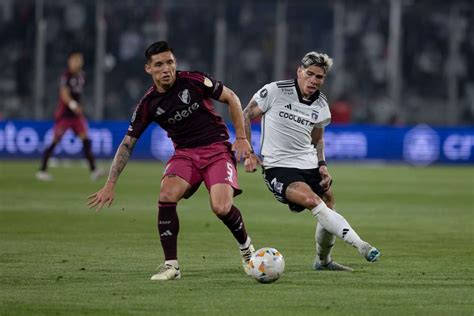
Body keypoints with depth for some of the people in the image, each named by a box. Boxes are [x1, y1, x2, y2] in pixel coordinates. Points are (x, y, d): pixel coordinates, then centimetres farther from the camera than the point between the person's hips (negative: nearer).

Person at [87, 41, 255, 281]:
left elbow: (231, 98, 2)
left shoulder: (194, 81, -10)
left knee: (221, 208, -22)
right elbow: (127, 144, 1)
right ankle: (171, 266, -17)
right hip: (184, 153, 3)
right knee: (167, 195, -26)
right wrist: (110, 185, -6)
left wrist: (241, 138, -3)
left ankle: (246, 247, 12)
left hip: (217, 149, -3)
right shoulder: (148, 104, -3)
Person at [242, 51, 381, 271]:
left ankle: (323, 261, 32)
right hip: (278, 168, -6)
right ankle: (359, 245, -34)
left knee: (328, 209, 6)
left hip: (309, 165, 6)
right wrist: (248, 152, -9)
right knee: (313, 201, -27)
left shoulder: (321, 106, 7)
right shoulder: (275, 91, -9)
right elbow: (246, 116, -1)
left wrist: (322, 165, 6)